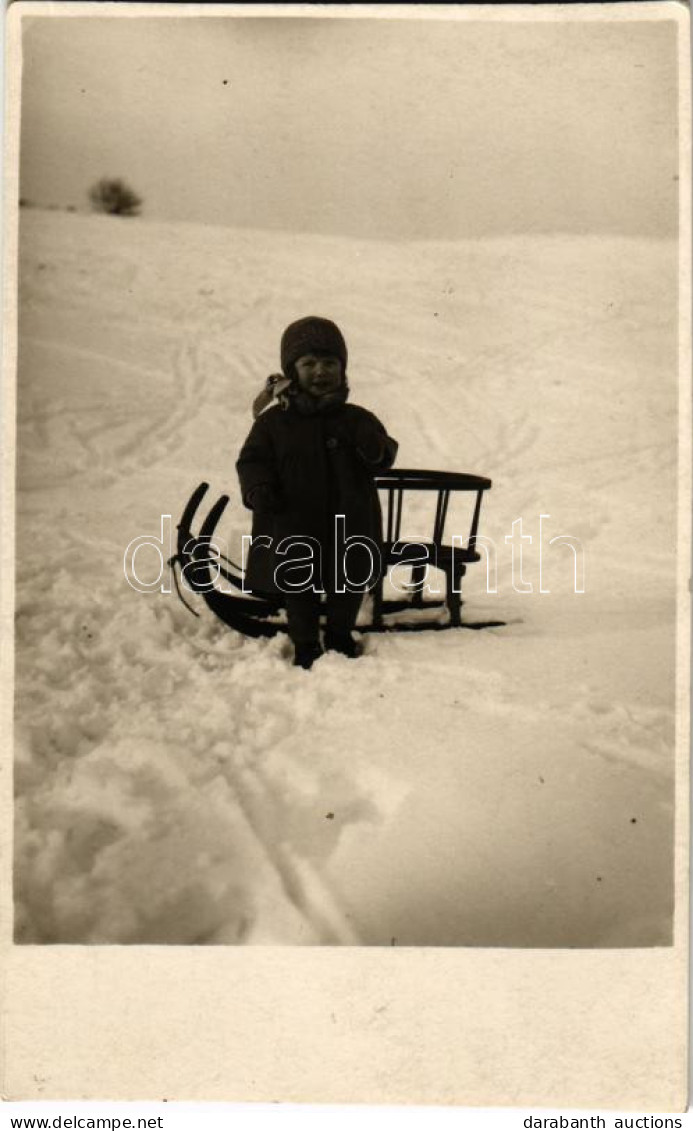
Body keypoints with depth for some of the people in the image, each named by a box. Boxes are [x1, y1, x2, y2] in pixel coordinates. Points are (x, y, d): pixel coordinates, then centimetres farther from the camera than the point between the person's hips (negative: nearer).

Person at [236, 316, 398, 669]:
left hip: (349, 527, 2)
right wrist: (258, 489, -21)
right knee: (299, 592, 12)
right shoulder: (274, 422, -5)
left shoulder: (357, 419, 0)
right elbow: (252, 459, -2)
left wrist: (376, 449, -25)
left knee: (349, 587, 17)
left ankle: (340, 636, 41)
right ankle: (305, 645, 32)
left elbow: (385, 458, -1)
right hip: (294, 529, -1)